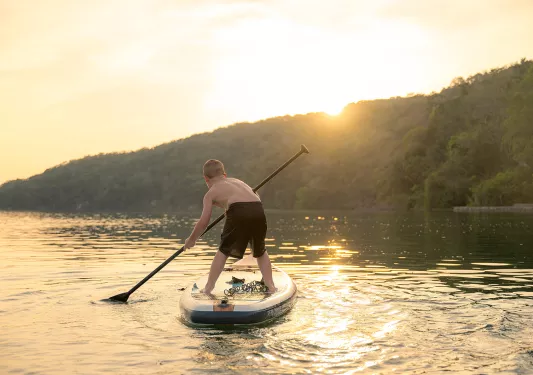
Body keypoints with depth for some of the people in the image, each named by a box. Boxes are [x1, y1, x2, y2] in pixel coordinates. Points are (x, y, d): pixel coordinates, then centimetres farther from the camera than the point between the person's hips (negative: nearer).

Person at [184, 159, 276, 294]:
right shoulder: (237, 181, 34)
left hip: (239, 212, -4)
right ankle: (270, 285, 19)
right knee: (261, 251, 25)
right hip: (258, 211, 4)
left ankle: (208, 287, 13)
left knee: (223, 251, 13)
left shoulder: (210, 193, 19)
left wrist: (191, 239, 31)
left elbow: (204, 222, 16)